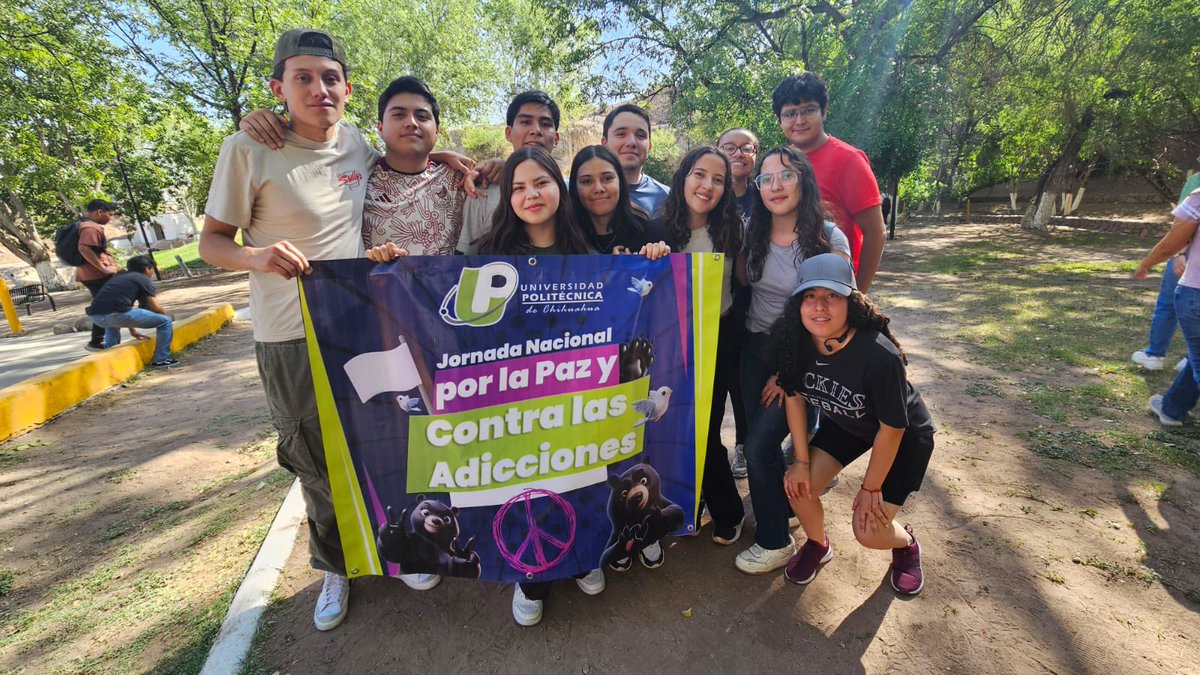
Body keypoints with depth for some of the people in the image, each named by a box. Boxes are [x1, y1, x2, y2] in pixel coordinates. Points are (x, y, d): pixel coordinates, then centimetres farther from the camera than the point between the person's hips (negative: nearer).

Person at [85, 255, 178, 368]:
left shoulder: (117, 277, 32)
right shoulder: (143, 279, 11)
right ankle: (161, 360, 5)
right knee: (165, 321, 4)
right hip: (117, 315, -8)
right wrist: (169, 316, 31)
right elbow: (155, 307, 8)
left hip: (95, 317, 8)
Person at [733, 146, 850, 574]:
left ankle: (775, 542, 14)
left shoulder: (829, 239, -13)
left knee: (759, 444, -9)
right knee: (759, 440, 7)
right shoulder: (753, 233, -1)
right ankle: (784, 505, 38)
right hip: (755, 348, 5)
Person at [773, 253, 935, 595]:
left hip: (906, 435, -4)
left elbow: (892, 429, -24)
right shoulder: (795, 340, -25)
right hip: (845, 424, 4)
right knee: (798, 486, -10)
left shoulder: (880, 355, -38)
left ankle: (906, 544, 32)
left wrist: (871, 488, -12)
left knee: (869, 531, -7)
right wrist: (802, 461, -6)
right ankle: (818, 545, 23)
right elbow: (795, 395, -7)